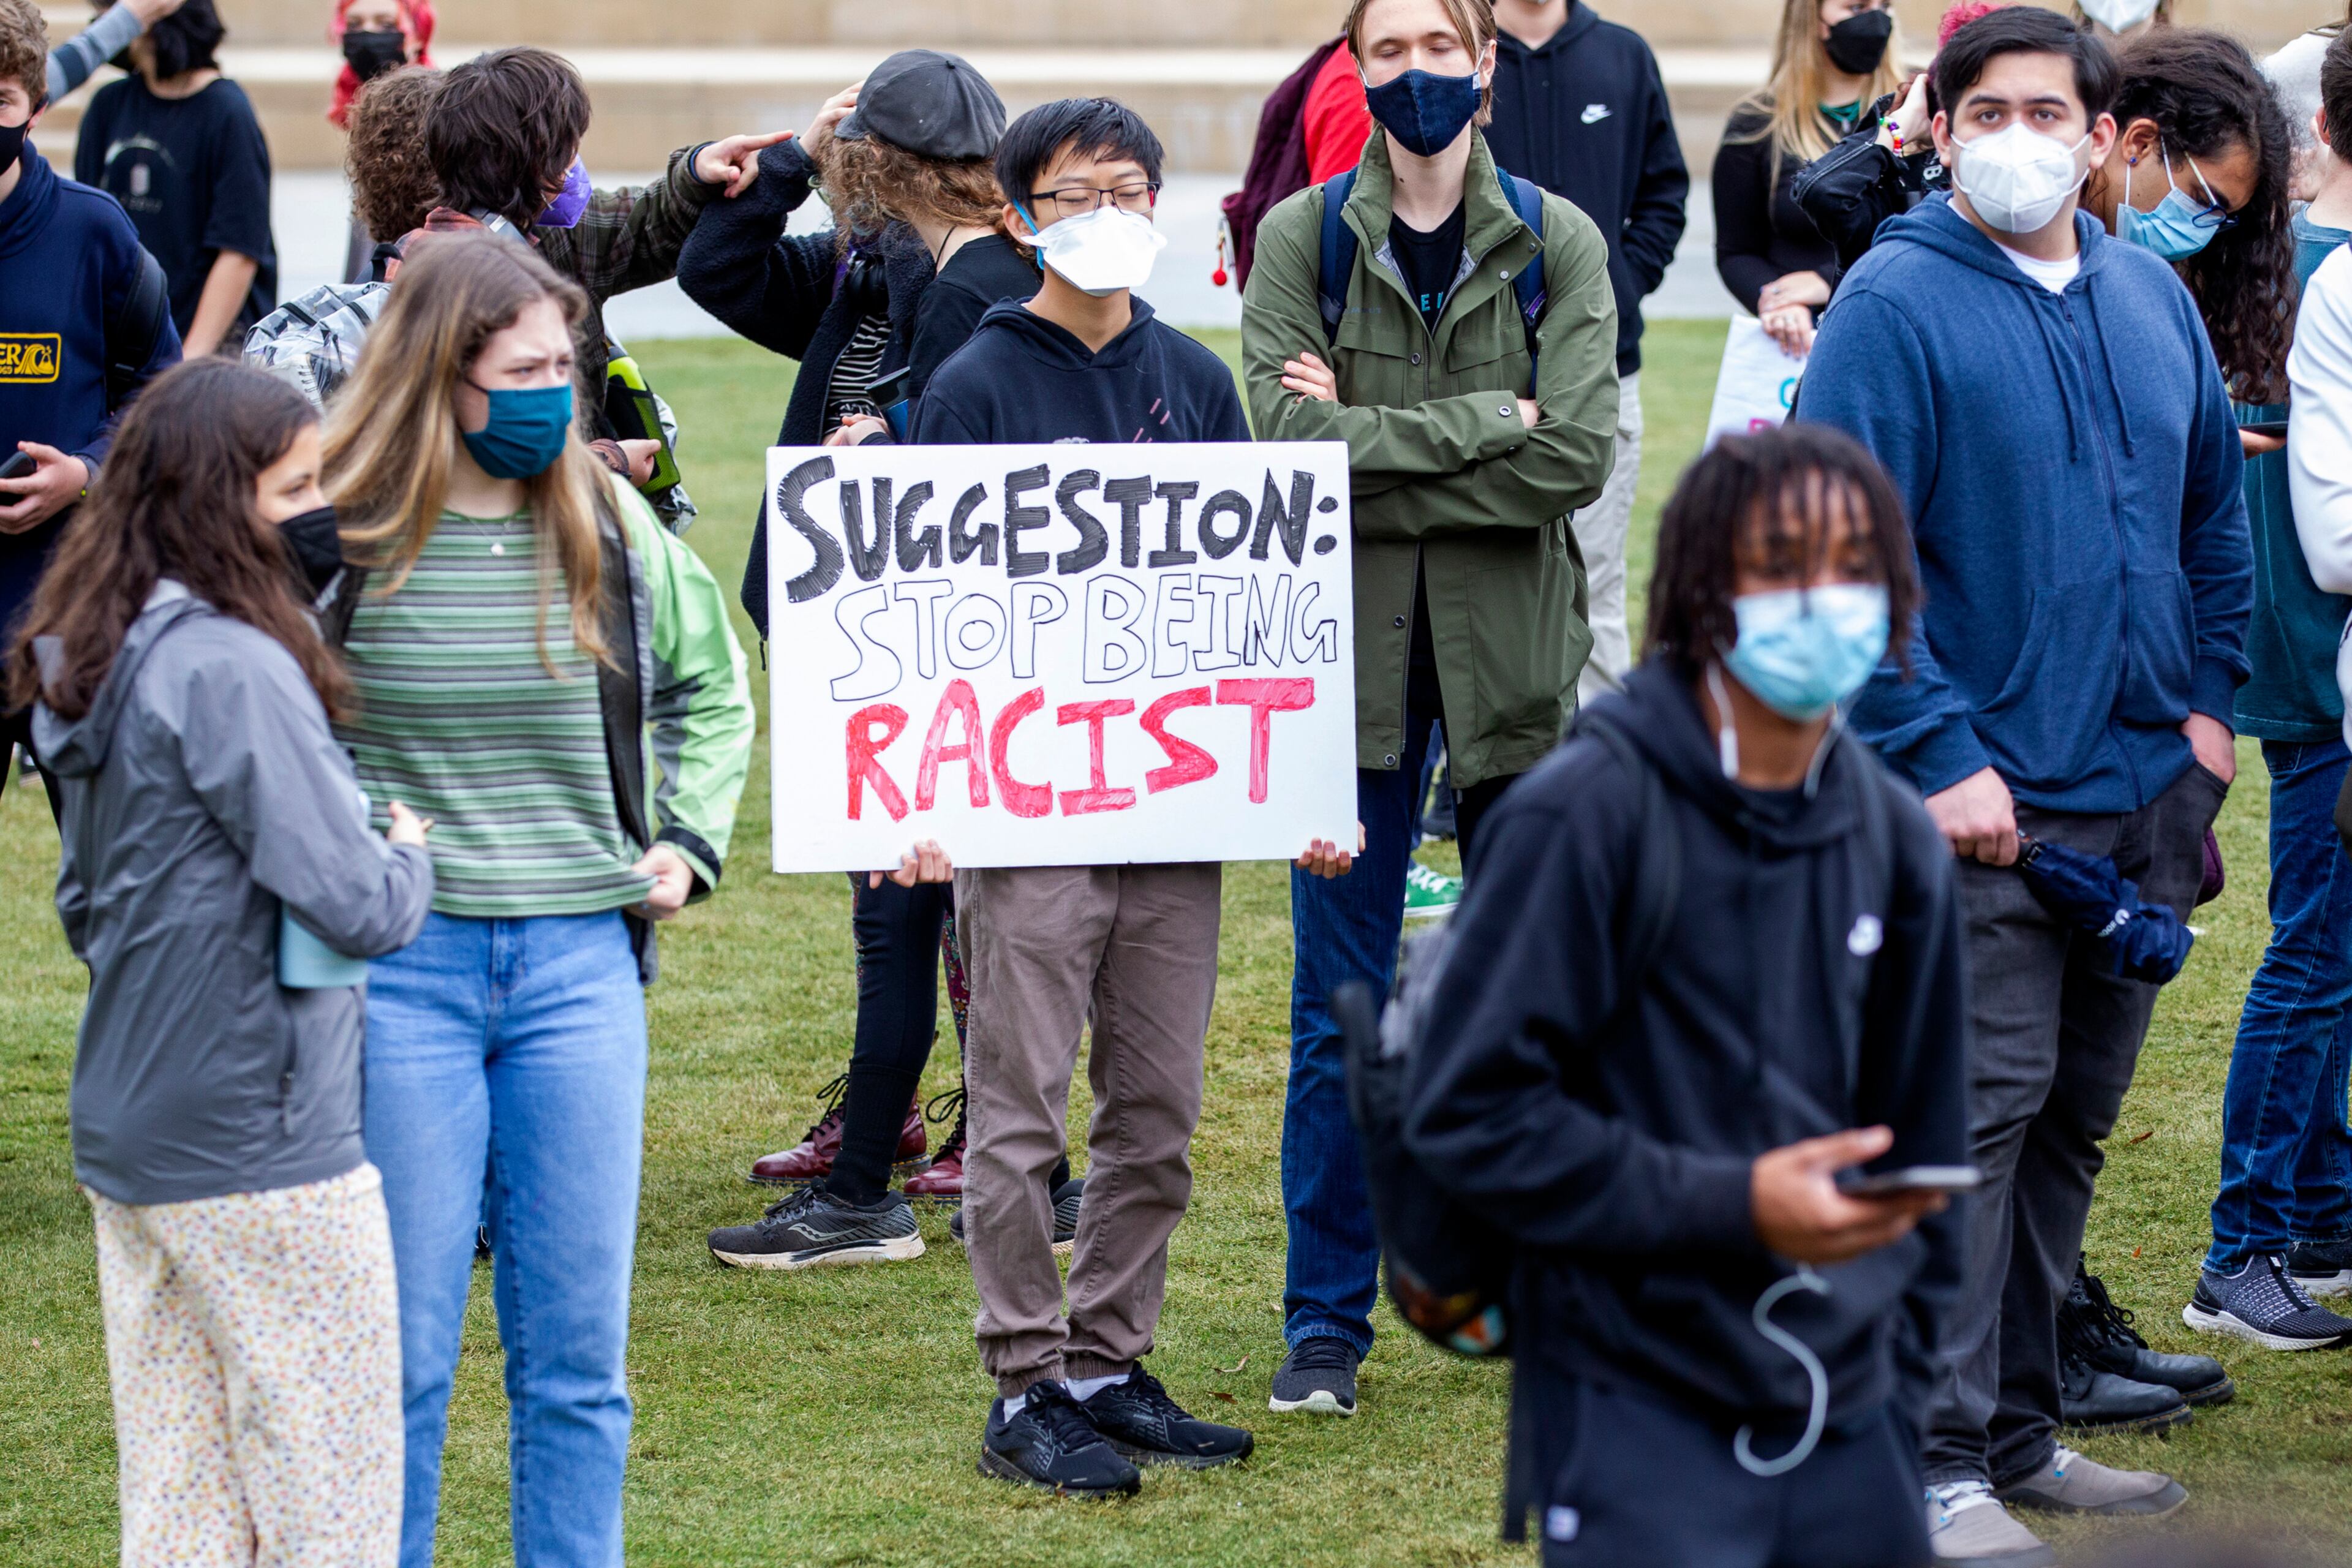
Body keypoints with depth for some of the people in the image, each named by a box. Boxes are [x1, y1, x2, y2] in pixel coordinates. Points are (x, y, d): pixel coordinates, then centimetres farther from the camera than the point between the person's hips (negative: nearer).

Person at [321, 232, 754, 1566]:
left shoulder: (610, 524, 5)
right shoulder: (339, 531, -7)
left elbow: (709, 688, 23)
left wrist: (687, 839, 11)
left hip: (581, 961, 3)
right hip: (398, 967, -3)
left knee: (580, 1344, 7)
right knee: (399, 1342, 1)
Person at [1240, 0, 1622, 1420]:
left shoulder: (1558, 244, 1)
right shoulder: (1302, 239, 1)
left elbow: (1578, 458, -11)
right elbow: (1292, 441, -12)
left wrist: (1374, 449, -13)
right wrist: (1481, 425, -14)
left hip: (1513, 653, 0)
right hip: (1349, 656, 0)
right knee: (1341, 1013, 3)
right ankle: (1328, 1324, 12)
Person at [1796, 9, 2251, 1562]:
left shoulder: (2152, 301, 11)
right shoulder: (1895, 307, -9)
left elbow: (2219, 518, 21)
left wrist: (2210, 701, 10)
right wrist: (1938, 752, -18)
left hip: (2147, 791, 7)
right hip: (1990, 793, -7)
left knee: (2075, 1117, 13)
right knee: (1979, 1110, -10)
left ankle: (2019, 1424, 23)